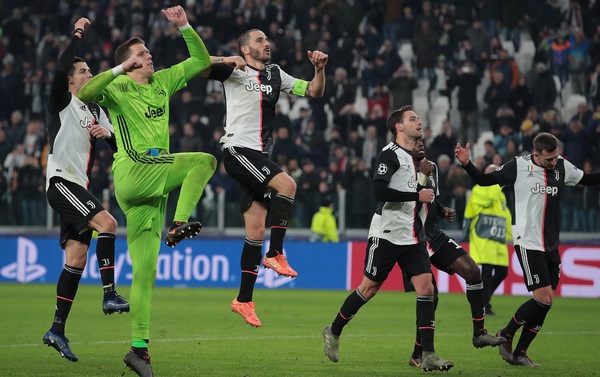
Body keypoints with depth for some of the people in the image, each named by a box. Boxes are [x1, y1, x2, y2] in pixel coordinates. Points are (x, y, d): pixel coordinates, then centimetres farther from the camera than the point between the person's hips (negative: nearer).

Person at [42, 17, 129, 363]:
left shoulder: (96, 111, 19)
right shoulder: (62, 103, -1)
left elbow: (120, 146, 14)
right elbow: (59, 70, -21)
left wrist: (109, 133, -7)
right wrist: (78, 35, -16)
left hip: (80, 188, 7)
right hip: (61, 182, -7)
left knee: (77, 259, 2)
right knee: (107, 222, -27)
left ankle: (58, 331, 5)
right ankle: (110, 295, -26)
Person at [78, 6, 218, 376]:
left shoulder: (162, 82, 18)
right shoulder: (119, 89, -1)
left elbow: (201, 61, 23)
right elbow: (84, 93, -21)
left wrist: (185, 27, 12)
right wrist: (120, 69, -22)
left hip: (153, 187, 6)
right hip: (133, 172, -6)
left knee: (145, 269, 2)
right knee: (205, 160, -16)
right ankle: (180, 224, -22)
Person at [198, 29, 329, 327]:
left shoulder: (275, 74, 18)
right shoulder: (235, 71, 0)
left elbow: (313, 92, 19)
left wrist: (319, 70, 1)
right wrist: (228, 60, -24)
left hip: (257, 156, 7)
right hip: (237, 149, -7)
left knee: (256, 230, 4)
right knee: (286, 184, -28)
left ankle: (244, 300, 8)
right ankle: (275, 253, -19)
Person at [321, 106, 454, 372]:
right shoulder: (389, 155, -11)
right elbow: (379, 191, -24)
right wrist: (417, 196, -19)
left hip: (413, 235, 7)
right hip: (386, 233, -7)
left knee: (426, 287, -7)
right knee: (369, 288, 2)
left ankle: (428, 355, -9)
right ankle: (333, 332, 24)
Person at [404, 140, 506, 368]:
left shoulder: (431, 168, 11)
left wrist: (444, 211, 5)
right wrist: (422, 176, -27)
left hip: (435, 237, 8)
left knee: (472, 270, -7)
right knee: (430, 296, -12)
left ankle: (479, 333, 3)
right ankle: (417, 356, 2)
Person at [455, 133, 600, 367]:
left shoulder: (562, 167, 3)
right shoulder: (518, 166, -8)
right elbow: (484, 180, -1)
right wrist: (466, 164, -15)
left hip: (551, 246, 6)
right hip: (527, 242, -5)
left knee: (545, 302, 3)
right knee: (543, 298, -14)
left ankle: (519, 353, 13)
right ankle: (506, 334, 7)